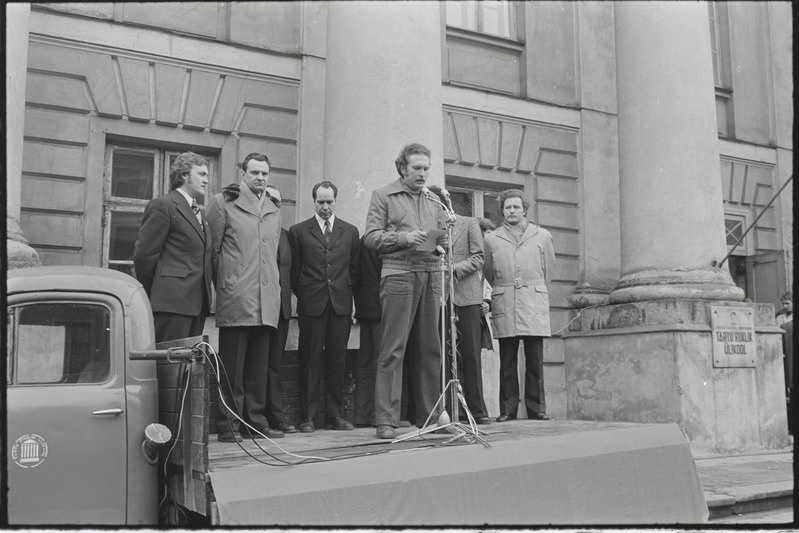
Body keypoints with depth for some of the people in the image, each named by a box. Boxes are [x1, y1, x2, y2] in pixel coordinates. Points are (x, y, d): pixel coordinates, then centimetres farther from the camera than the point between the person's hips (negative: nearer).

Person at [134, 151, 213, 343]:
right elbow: (143, 254, -7)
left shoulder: (198, 213, 23)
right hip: (172, 301, -8)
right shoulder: (162, 205, -3)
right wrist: (151, 297, -2)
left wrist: (206, 297, 12)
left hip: (197, 303, 8)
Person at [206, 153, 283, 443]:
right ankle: (228, 425, 6)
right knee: (232, 367, -1)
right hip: (235, 299, -5)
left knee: (259, 367, 9)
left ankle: (255, 421, 17)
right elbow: (212, 249, 2)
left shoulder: (273, 210, 19)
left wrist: (275, 285, 15)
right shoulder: (223, 203, 2)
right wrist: (223, 285, 2)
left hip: (267, 302, 5)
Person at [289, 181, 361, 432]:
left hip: (341, 305, 2)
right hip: (311, 305, -2)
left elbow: (355, 269, 12)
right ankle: (307, 416, 6)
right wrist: (303, 295, 5)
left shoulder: (350, 231, 12)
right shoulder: (298, 231, 6)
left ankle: (335, 415, 12)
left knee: (337, 361, 5)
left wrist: (347, 294, 7)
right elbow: (294, 270, 7)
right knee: (310, 361, 0)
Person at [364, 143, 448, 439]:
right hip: (398, 276, -5)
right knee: (392, 350, -7)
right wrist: (403, 238, -13)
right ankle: (386, 421, -4)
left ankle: (430, 416, 14)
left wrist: (438, 245, -1)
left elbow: (443, 241, 22)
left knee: (430, 350, 6)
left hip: (430, 278, 5)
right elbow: (371, 237, 0)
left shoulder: (434, 200, 21)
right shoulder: (383, 196, 8)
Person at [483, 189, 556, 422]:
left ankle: (536, 409, 7)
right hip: (504, 306, 0)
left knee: (535, 360, -1)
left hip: (534, 305, 0)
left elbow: (549, 269, 20)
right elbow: (488, 274, 19)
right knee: (507, 362, 1)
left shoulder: (542, 236, 12)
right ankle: (507, 409, 7)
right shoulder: (491, 239, 11)